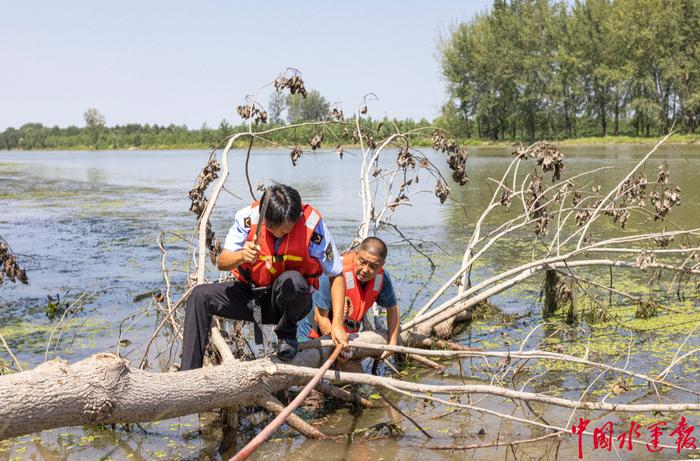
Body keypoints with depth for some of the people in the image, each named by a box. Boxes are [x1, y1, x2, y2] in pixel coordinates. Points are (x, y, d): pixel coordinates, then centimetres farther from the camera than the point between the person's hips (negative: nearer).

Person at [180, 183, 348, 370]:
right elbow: (221, 263, -18)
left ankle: (286, 333, -6)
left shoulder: (312, 224, -20)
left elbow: (336, 276, -12)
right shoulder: (248, 217, -16)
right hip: (250, 294, 2)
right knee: (200, 295, -18)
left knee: (292, 280, -36)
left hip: (291, 300, -2)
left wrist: (337, 324, -18)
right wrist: (242, 256, -41)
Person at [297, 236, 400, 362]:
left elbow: (392, 309, 2)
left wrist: (392, 343, -5)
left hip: (347, 335, 5)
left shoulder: (382, 277, -16)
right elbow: (320, 317, -28)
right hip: (315, 333, -5)